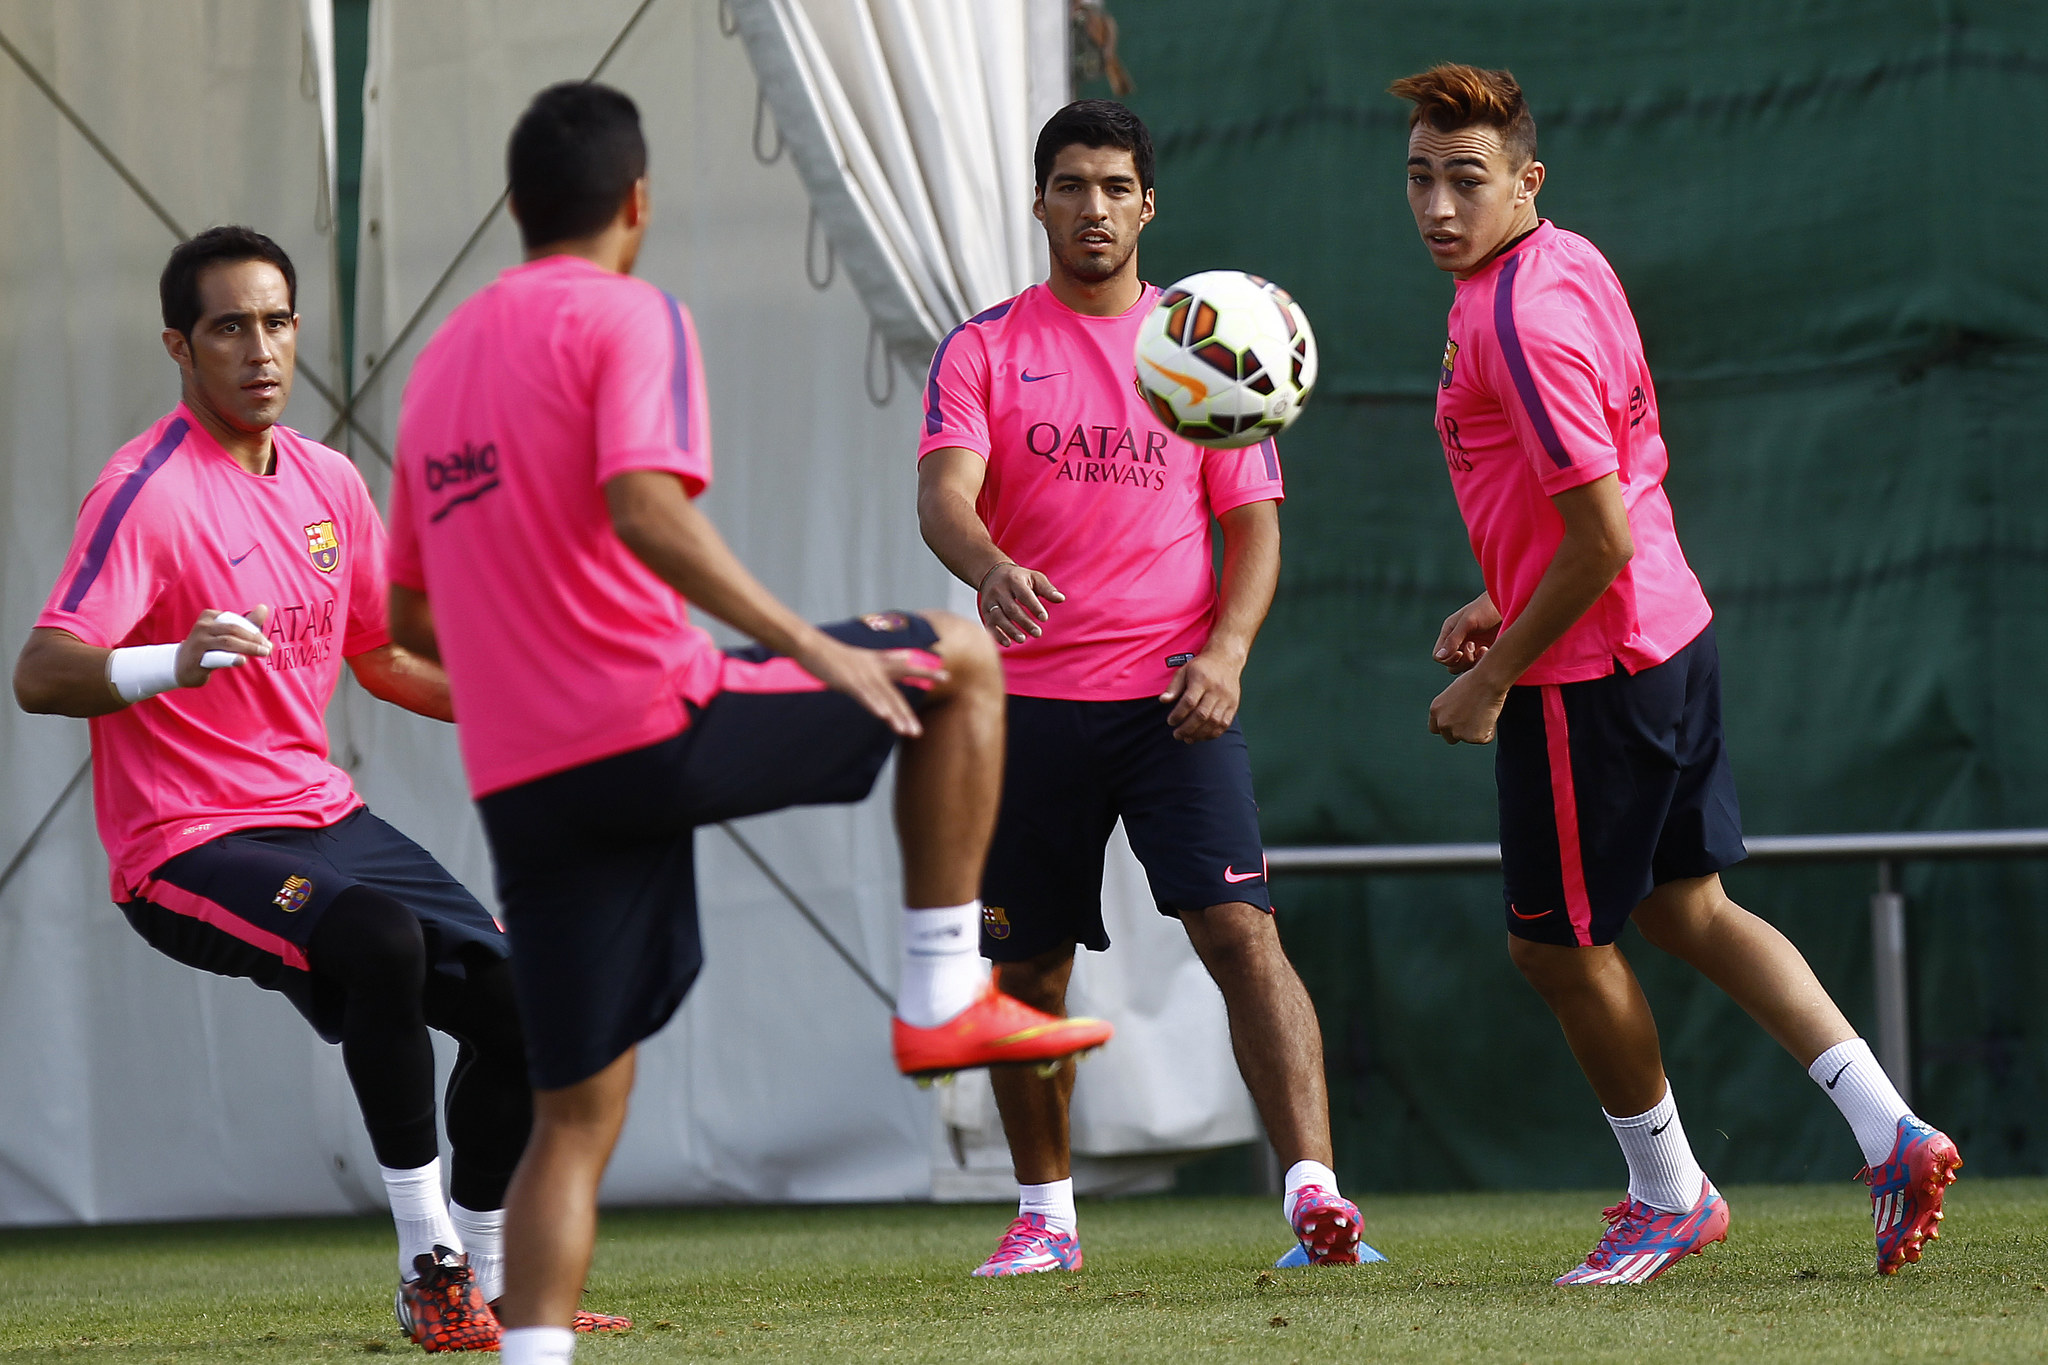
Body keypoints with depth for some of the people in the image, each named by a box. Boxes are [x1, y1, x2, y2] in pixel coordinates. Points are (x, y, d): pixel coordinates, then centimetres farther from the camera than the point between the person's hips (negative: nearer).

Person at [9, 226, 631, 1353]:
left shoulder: (328, 482, 9)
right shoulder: (145, 492, -15)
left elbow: (381, 659, 24)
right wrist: (176, 661, -44)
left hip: (321, 817, 8)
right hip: (188, 848, -8)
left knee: (516, 997, 1)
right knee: (381, 935, -34)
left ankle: (488, 1281, 21)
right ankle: (428, 1264, -23)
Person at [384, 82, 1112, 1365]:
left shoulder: (443, 360, 19)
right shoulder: (631, 319, -4)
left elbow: (408, 614, 24)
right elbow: (646, 511, -22)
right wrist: (810, 646, -20)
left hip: (522, 784, 7)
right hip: (660, 721, -7)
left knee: (577, 1114, 9)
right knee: (959, 660, 11)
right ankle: (944, 994, 8)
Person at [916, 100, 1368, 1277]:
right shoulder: (984, 350, 5)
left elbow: (1253, 521, 8)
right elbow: (944, 496, -10)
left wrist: (1228, 650, -10)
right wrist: (990, 570, -33)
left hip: (1175, 698, -1)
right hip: (1030, 696, 1)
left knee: (1240, 927, -15)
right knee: (1028, 964, 8)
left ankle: (1315, 1190, -21)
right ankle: (1046, 1214, 23)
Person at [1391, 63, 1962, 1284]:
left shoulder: (1521, 320, -24)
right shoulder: (1569, 263, 7)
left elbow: (1600, 539, -25)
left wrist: (1493, 679, -15)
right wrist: (1505, 608, 18)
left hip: (1588, 678, -10)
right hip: (1670, 635, 10)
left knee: (1559, 945, 7)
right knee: (1688, 909, 16)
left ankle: (1670, 1198, 22)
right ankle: (1892, 1131, 9)